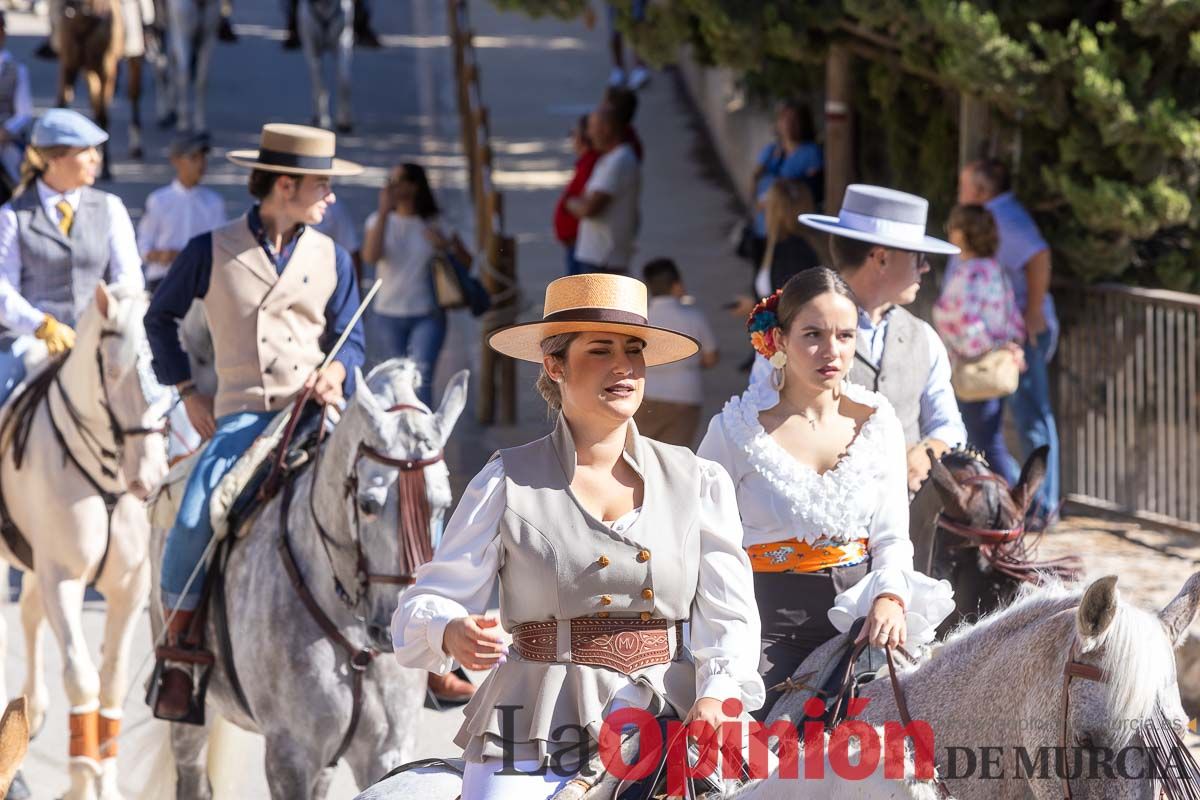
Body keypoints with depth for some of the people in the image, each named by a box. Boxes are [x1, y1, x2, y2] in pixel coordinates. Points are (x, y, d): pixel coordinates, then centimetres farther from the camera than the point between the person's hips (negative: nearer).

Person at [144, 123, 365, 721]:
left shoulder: (331, 258, 12)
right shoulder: (213, 251, 5)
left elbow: (349, 336, 14)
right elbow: (161, 317, 18)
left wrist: (335, 372, -9)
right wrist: (186, 392, 12)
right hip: (242, 416, -2)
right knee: (192, 520, -24)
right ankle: (175, 654, -6)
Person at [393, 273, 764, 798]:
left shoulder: (698, 483, 10)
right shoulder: (507, 484, 4)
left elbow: (729, 616, 5)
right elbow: (426, 603, 3)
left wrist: (715, 697, -14)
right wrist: (453, 634, -21)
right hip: (533, 734, -2)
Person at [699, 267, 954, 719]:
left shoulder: (877, 422, 7)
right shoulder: (737, 428, -3)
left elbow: (892, 537, 10)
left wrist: (890, 599, -10)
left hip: (858, 618, 3)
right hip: (769, 624, -3)